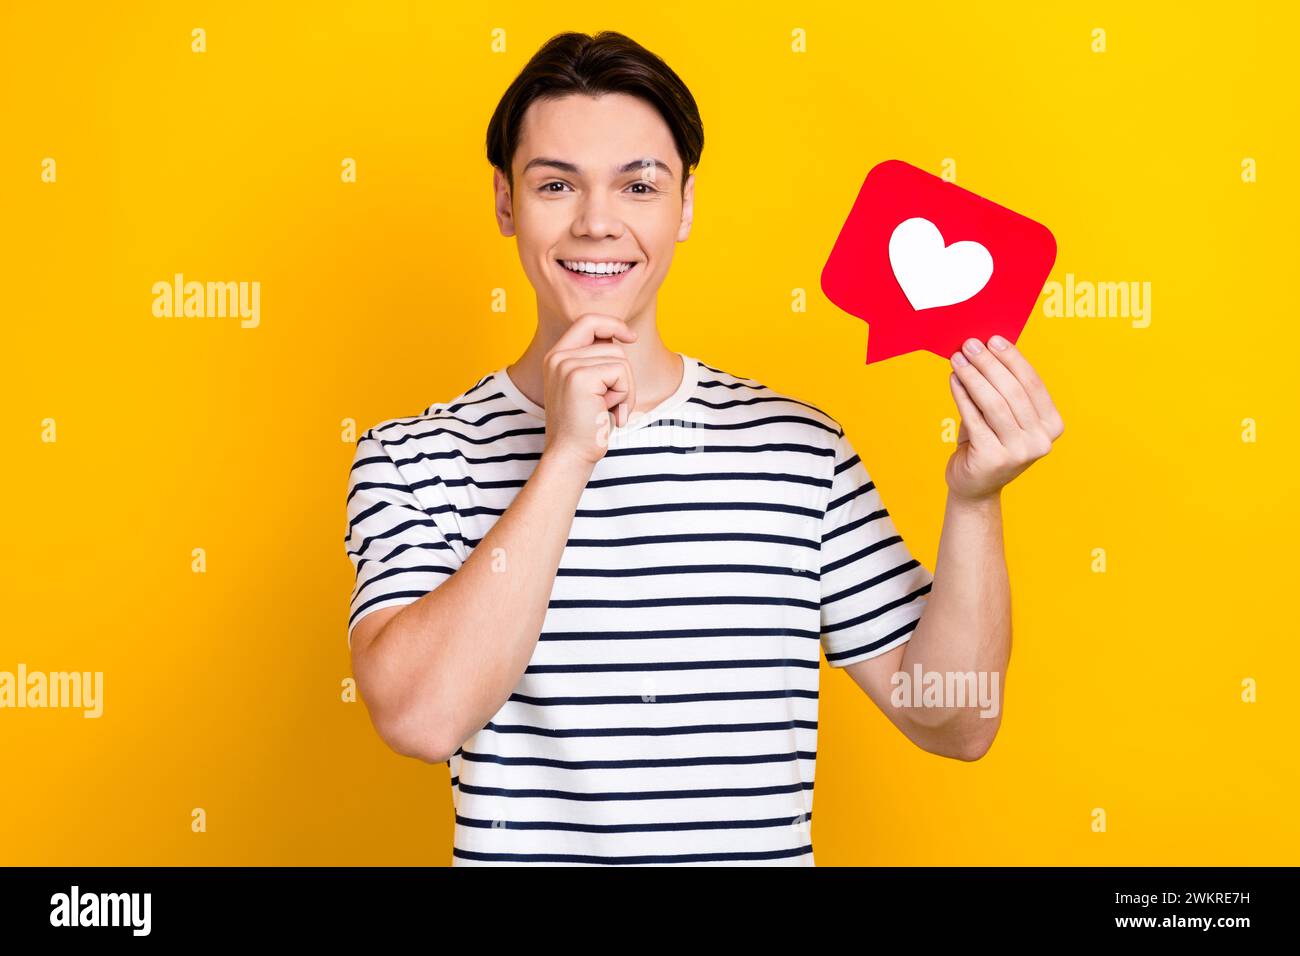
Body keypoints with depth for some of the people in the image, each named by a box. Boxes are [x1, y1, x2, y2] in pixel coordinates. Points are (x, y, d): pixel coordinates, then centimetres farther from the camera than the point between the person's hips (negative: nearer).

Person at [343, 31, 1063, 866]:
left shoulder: (800, 448, 0)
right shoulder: (414, 459, -2)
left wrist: (974, 502, -11)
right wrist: (568, 456, -20)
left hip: (764, 849, 1)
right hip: (515, 852, -1)